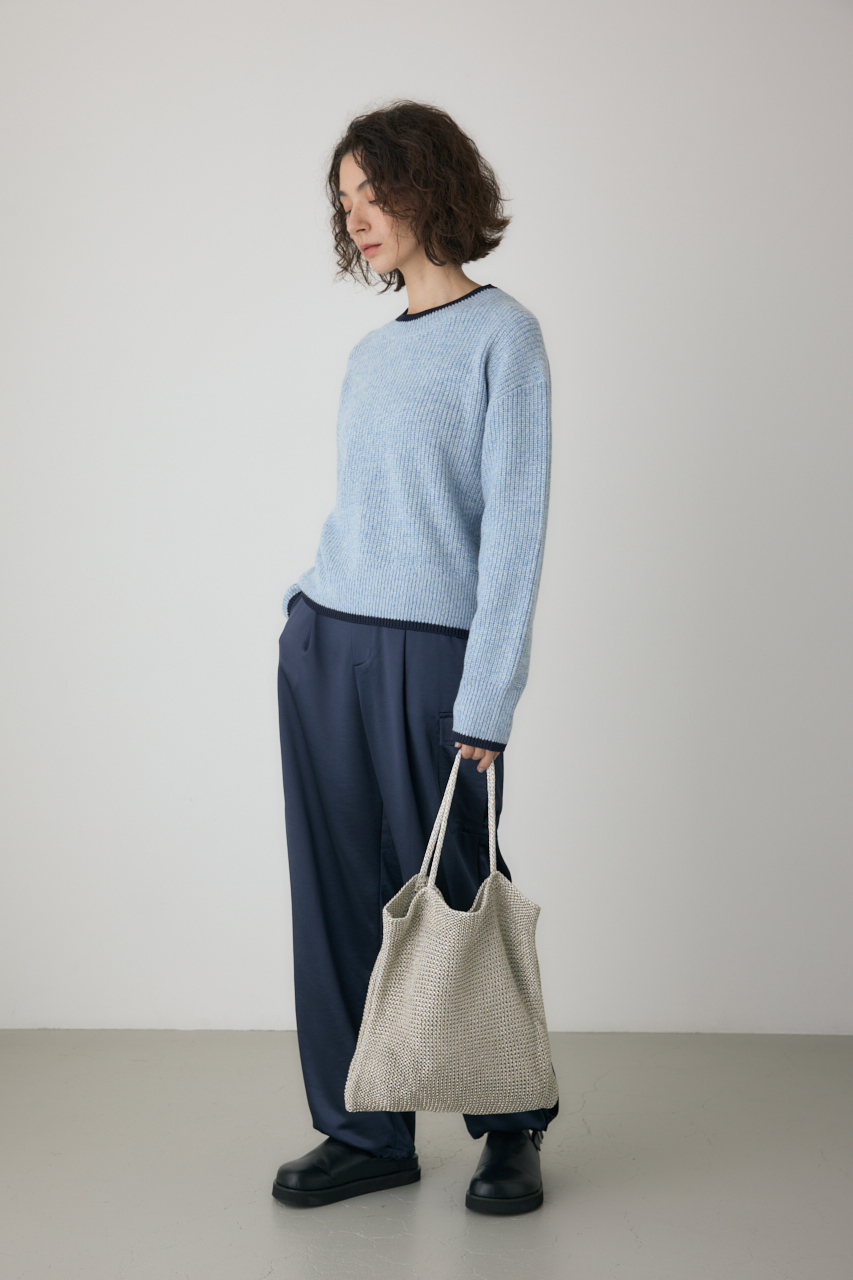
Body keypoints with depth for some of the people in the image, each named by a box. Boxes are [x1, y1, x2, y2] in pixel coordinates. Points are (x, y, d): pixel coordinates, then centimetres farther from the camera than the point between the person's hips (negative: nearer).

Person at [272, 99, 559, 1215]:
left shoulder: (502, 335, -5)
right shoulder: (369, 355, 15)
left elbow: (514, 523, -10)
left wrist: (486, 700, -14)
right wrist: (311, 619, 6)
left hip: (431, 655, -6)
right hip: (325, 647, 6)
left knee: (454, 894, 2)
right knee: (339, 897, 6)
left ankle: (513, 1125, 23)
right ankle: (367, 1134, 19)